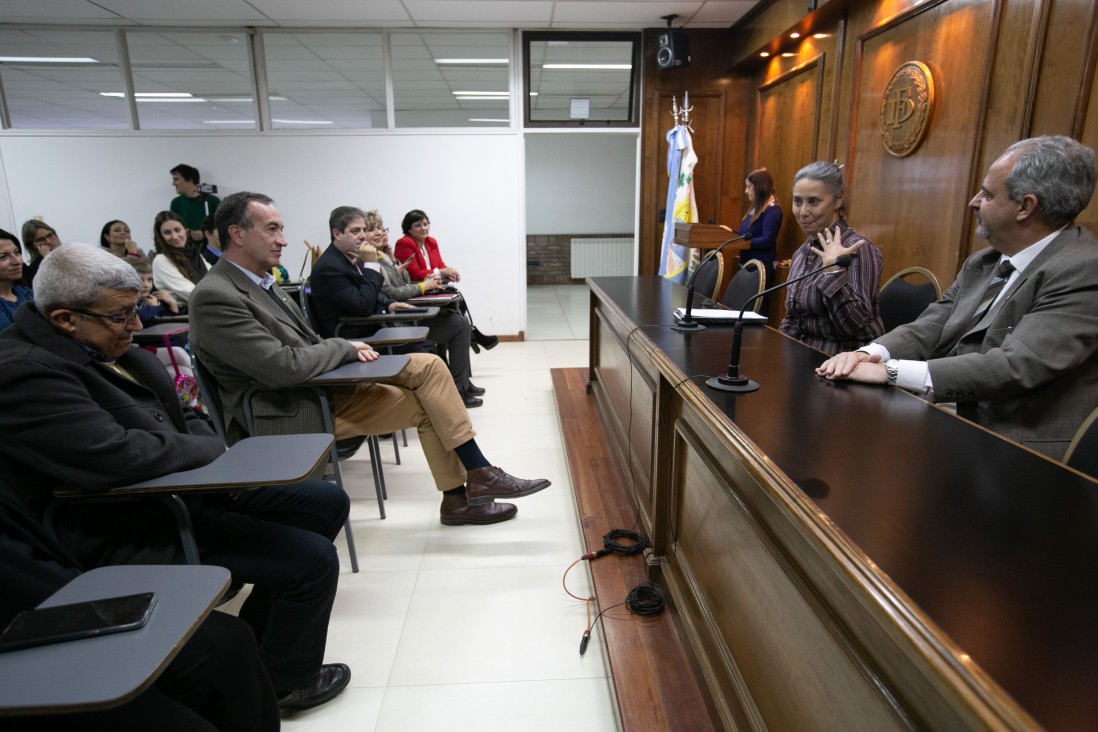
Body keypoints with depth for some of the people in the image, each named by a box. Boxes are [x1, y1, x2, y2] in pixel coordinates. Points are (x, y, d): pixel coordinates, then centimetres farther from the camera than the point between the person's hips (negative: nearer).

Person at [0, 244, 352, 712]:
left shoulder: (108, 345, 5)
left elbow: (177, 415, 13)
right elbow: (114, 455, -33)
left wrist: (217, 453, -7)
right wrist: (214, 450, -16)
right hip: (131, 532, -9)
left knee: (329, 503, 9)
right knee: (315, 559, -17)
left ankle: (255, 638, 24)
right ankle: (287, 682, 12)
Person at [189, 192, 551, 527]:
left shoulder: (260, 280, 11)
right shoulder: (214, 296, -18)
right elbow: (282, 366, -25)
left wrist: (346, 350, -3)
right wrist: (344, 347, -10)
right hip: (288, 414, -9)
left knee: (428, 366, -2)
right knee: (424, 403, -10)